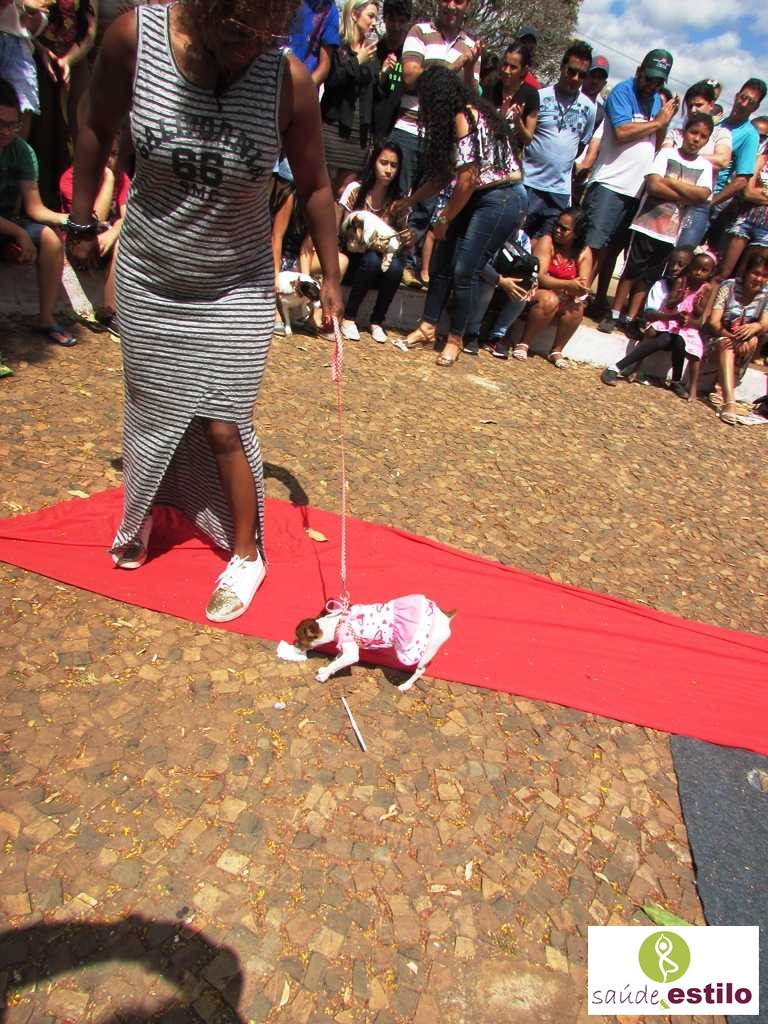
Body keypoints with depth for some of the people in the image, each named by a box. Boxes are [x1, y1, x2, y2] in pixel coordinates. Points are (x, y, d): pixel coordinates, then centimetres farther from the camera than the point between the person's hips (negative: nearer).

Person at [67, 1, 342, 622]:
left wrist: (330, 276, 1)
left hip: (238, 289, -2)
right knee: (151, 409, 16)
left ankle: (246, 555, 18)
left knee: (222, 426, -3)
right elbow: (99, 129, 1)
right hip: (148, 279, 2)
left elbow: (315, 186, -4)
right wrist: (80, 221, 7)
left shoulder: (290, 81, -17)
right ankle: (141, 517, 44)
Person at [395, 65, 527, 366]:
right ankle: (428, 328, 13)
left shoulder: (463, 118, -16)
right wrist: (409, 201, 24)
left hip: (502, 199, -10)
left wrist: (444, 220, -8)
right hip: (479, 198, 10)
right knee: (442, 261, 5)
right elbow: (443, 174, 18)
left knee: (465, 271, -11)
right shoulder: (461, 118, 13)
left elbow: (466, 180, -19)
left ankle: (455, 339, 3)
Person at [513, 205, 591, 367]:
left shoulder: (584, 252, -2)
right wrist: (568, 284, -34)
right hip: (536, 293, -3)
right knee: (549, 300, -35)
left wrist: (577, 290, -31)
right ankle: (523, 343, -19)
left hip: (562, 300, 4)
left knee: (577, 308, -27)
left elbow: (582, 287, -7)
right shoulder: (547, 242, -13)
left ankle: (556, 351, -11)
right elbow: (539, 277, -23)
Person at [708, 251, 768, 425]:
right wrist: (733, 337, -35)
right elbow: (714, 322, -17)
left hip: (746, 345, 3)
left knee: (752, 341, -30)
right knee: (727, 345, -35)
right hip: (721, 338, -3)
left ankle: (723, 388, -24)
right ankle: (729, 401, -50)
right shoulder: (729, 286, -11)